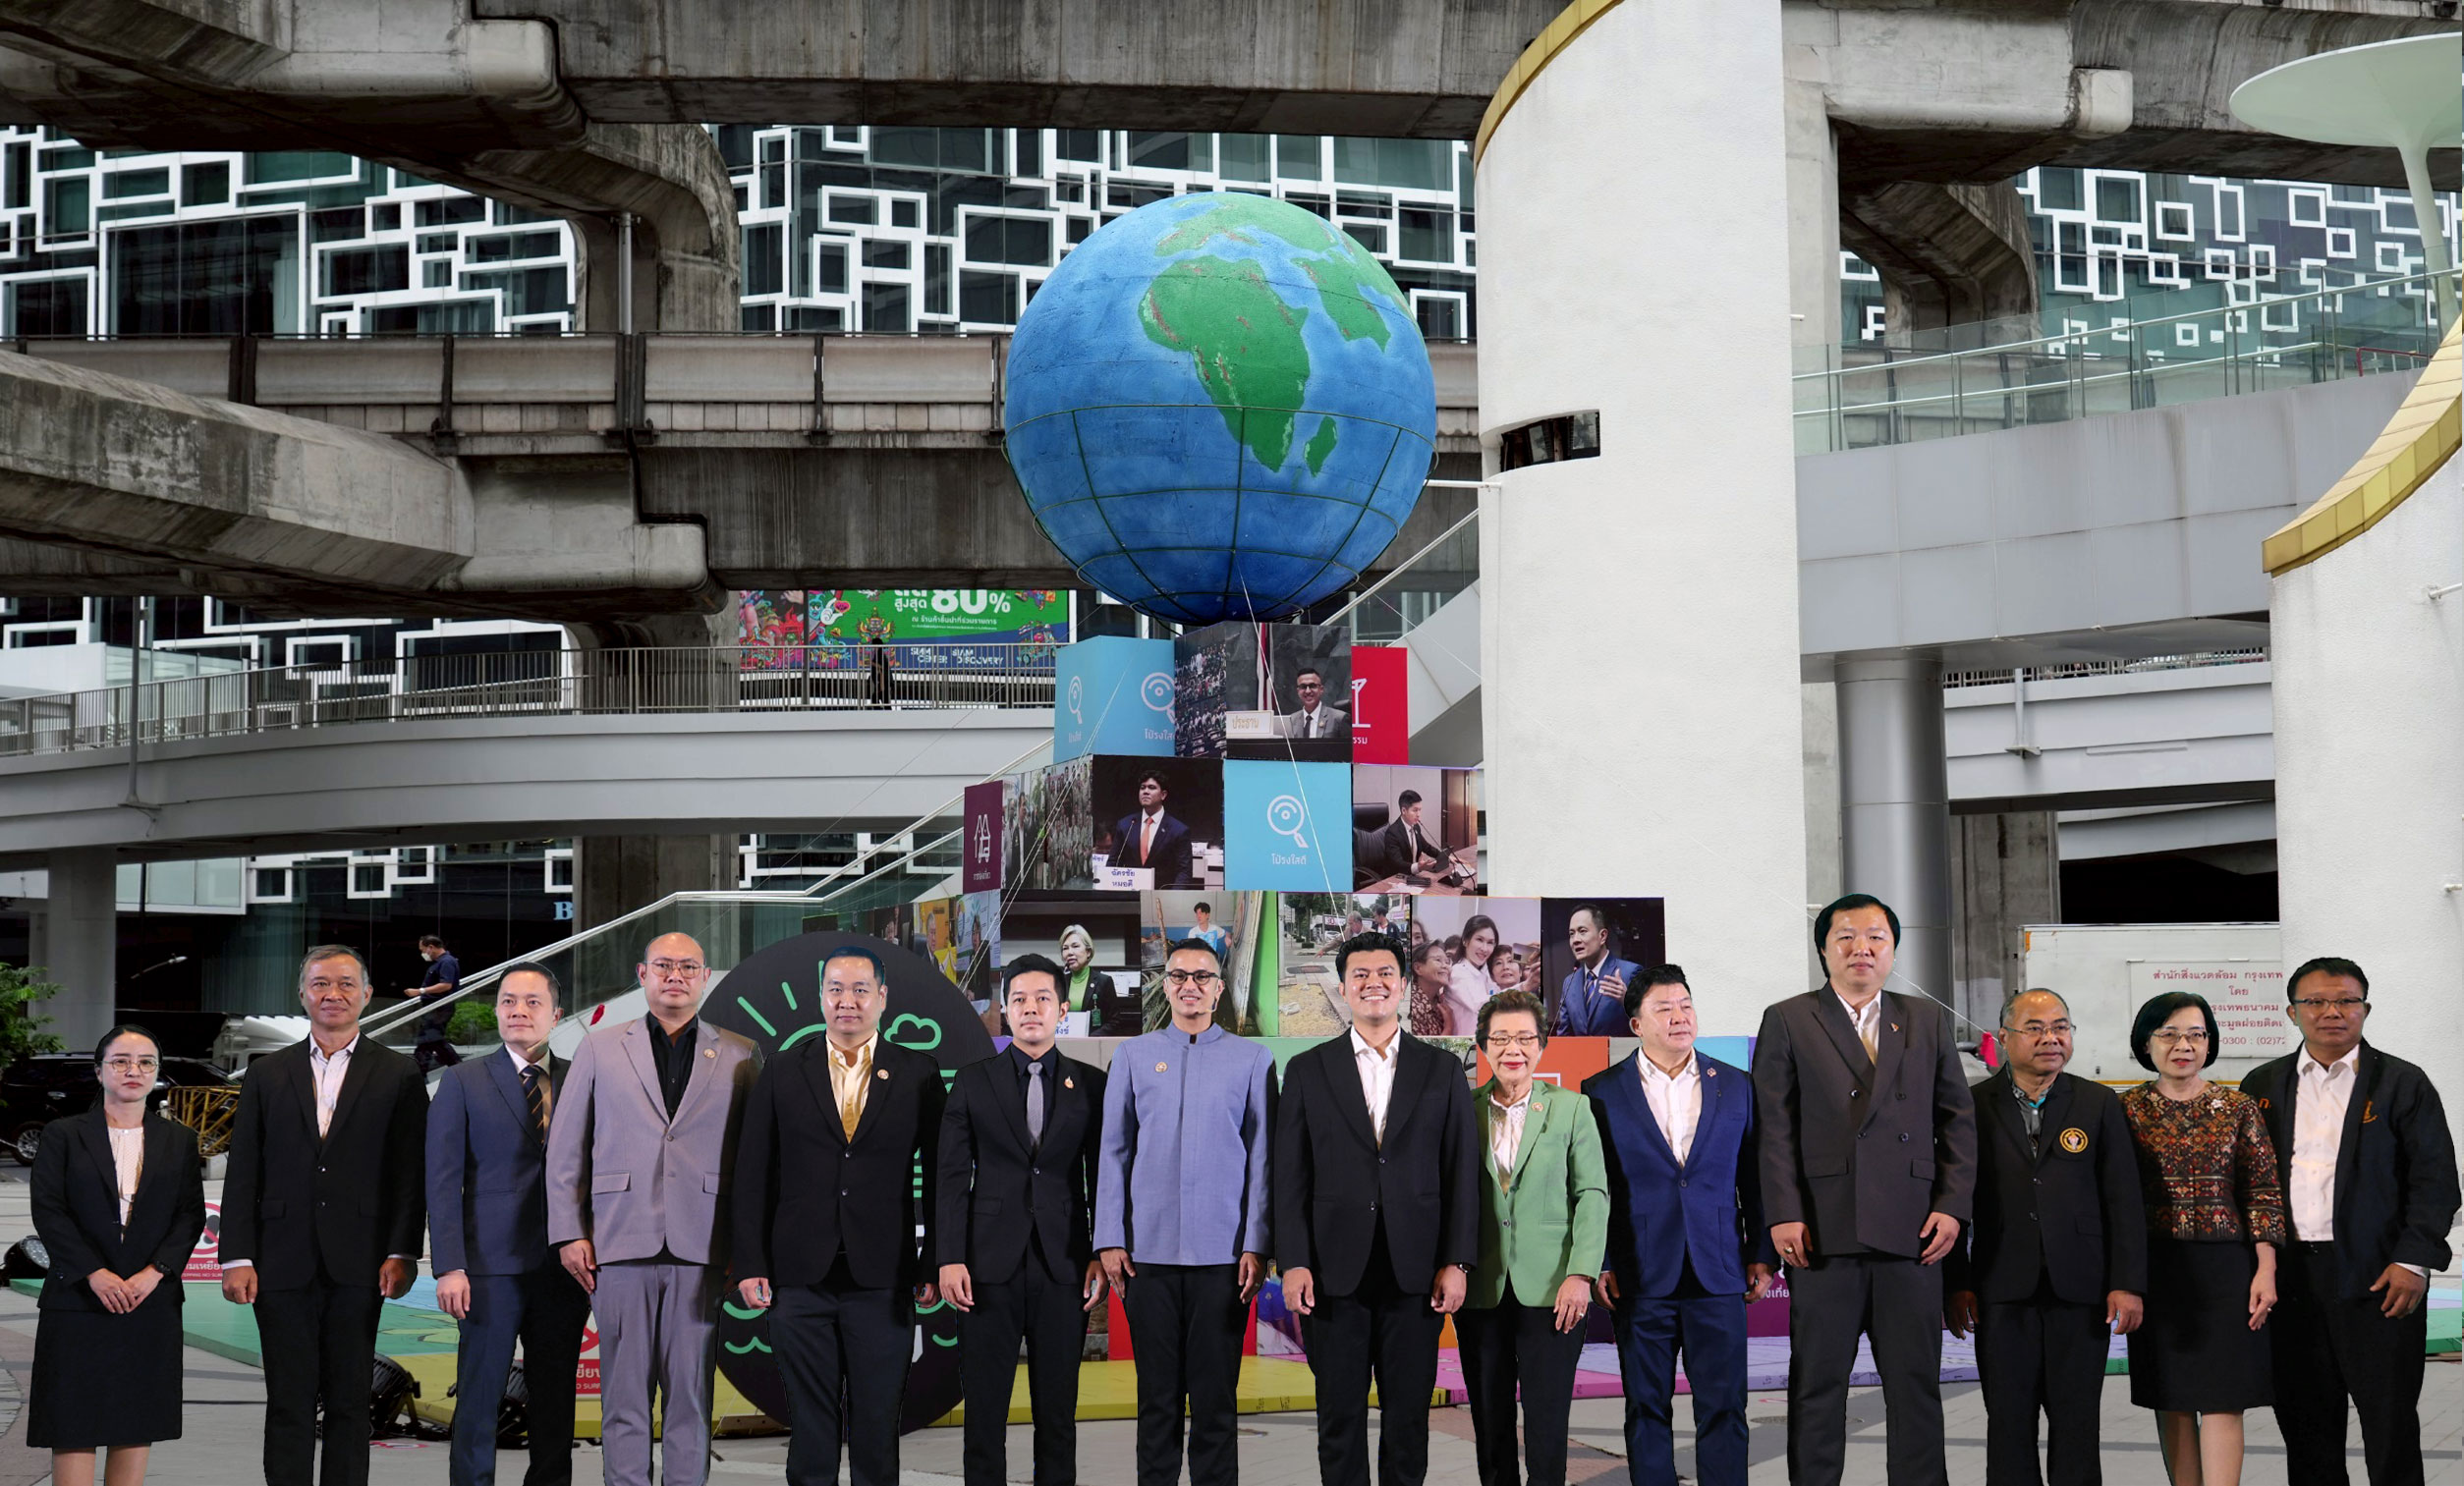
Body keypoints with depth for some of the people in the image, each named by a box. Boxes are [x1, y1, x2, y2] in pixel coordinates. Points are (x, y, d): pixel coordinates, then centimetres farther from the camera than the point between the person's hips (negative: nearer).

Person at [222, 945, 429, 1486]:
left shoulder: (398, 1075, 6)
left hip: (358, 1267, -1)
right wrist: (236, 1257, -1)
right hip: (283, 1267, 1)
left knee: (349, 1405, 3)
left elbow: (411, 1172, 2)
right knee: (288, 1405, 2)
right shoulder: (267, 1075, 11)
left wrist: (402, 1253, -7)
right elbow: (242, 1174, 8)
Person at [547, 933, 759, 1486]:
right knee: (624, 1390, 1)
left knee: (691, 1391, 1)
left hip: (699, 1248, 0)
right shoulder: (600, 1047, 11)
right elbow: (565, 1148, 10)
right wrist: (570, 1233, 2)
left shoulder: (739, 1056, 10)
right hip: (621, 1242, 0)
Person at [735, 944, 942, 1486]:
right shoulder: (783, 1073, 7)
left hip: (883, 1280, -1)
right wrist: (750, 1266, 0)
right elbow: (753, 1176, 6)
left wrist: (935, 1266, 1)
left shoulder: (919, 1075, 5)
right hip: (801, 1279, 1)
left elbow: (938, 1177, 5)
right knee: (809, 1422, 5)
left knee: (878, 1422, 3)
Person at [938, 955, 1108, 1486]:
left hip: (1063, 1265, 1)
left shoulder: (1091, 1085, 8)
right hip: (990, 1264, -1)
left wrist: (1102, 1256, 0)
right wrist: (949, 1258, -5)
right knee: (985, 1407, 1)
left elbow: (1102, 1177, 8)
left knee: (1058, 1407, 4)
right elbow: (952, 1176, 3)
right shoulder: (972, 1081, 6)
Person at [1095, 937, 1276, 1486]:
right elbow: (1113, 1152, 9)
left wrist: (1257, 1245, -3)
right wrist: (1109, 1240, 1)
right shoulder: (1133, 1055, 10)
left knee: (1216, 1393, 1)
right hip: (1149, 1250, 1)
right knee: (1157, 1393, 5)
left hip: (1221, 1253, -1)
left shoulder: (1251, 1059, 7)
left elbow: (1261, 1157, 5)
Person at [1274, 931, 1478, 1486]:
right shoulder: (1307, 1071, 7)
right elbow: (1290, 1176, 4)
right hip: (1335, 1271, 0)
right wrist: (1293, 1263, -5)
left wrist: (1457, 1262, -2)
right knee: (1340, 1416, 5)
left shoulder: (1442, 1071, 8)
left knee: (1409, 1415, 5)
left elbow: (1462, 1172, 5)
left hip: (1416, 1273, 0)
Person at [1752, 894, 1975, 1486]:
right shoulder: (1787, 1021, 7)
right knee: (1817, 1383, 3)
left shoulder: (1928, 1020, 15)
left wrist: (1951, 1205, 1)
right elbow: (1775, 1127, 1)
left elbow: (1957, 1121, 13)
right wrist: (1784, 1214, -9)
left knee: (1916, 1382, 4)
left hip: (1911, 1233, 2)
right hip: (1823, 1232, -2)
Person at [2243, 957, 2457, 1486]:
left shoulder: (2403, 1084, 2)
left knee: (2390, 1418, 1)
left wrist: (2413, 1261, -12)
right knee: (2304, 1418, 8)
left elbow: (2433, 1179, -3)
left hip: (2377, 1279, -3)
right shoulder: (2262, 1086, 11)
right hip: (2289, 1278, 3)